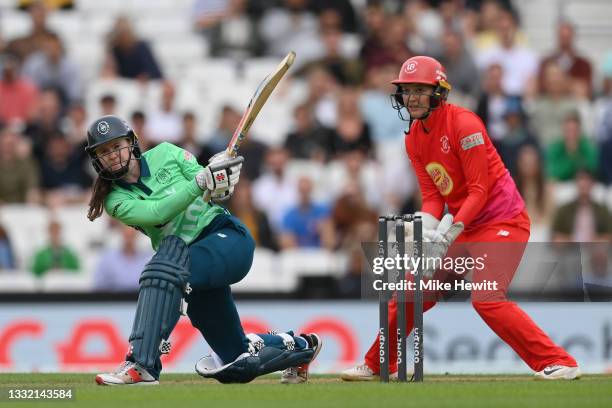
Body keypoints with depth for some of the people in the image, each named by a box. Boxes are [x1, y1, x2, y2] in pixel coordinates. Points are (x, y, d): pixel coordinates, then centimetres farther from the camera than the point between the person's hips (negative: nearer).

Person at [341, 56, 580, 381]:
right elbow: (432, 195, 5)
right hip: (462, 225, 8)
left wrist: (446, 235, -26)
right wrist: (426, 231, -15)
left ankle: (559, 363, -20)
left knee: (486, 298, -23)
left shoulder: (463, 123, -18)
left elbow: (479, 191, -20)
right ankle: (376, 366, 24)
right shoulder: (414, 138, 6)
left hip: (502, 219, -8)